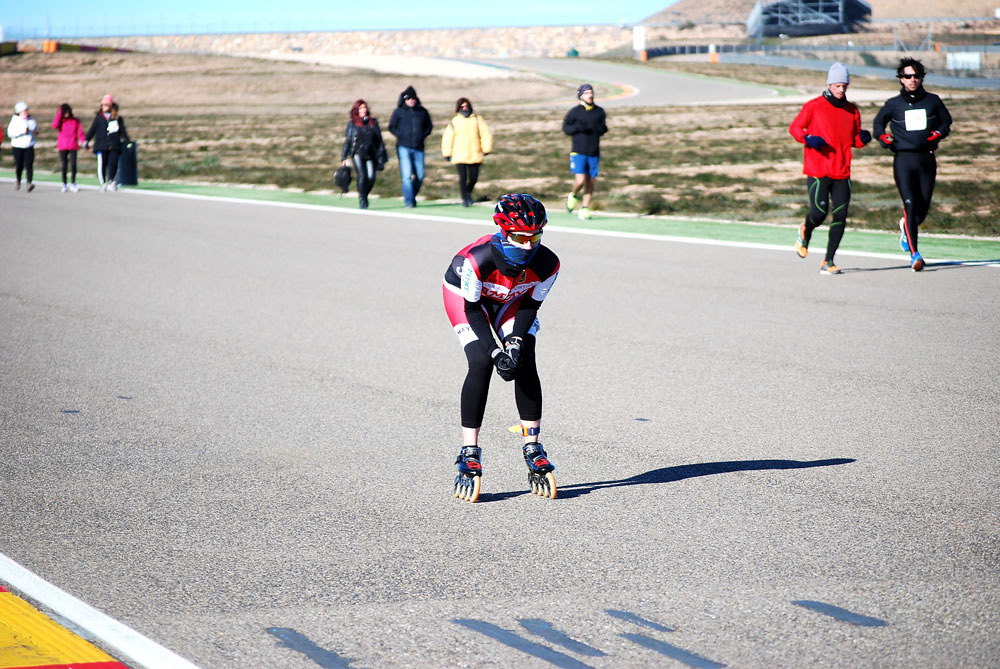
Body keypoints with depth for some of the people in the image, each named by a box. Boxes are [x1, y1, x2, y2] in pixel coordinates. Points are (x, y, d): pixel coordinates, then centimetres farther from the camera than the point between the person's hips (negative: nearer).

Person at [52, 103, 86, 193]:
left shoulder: (75, 121, 6)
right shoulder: (60, 121, 6)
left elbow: (80, 132, 2)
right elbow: (54, 126, -15)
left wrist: (83, 141, -14)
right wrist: (59, 114, -11)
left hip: (73, 146, -1)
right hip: (63, 147, 1)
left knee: (73, 164, -11)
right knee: (63, 166, -1)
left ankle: (73, 183, 1)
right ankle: (64, 185, 10)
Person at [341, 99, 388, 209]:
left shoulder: (373, 122, 12)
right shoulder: (352, 124, 7)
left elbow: (379, 140, 13)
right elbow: (347, 141, 7)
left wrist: (381, 157, 10)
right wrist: (344, 158, 2)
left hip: (371, 155, 2)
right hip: (358, 154, -2)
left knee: (371, 177, -11)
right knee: (362, 176, -15)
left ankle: (364, 195, 16)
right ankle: (362, 200, 0)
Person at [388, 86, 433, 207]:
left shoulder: (422, 112, 8)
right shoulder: (399, 112, 2)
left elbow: (429, 126, 19)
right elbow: (392, 127, 7)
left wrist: (423, 136, 2)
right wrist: (401, 136, -7)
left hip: (418, 148, 3)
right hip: (404, 147, -3)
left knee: (420, 175, 3)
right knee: (407, 175, -11)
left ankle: (412, 196, 23)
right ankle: (409, 201, -8)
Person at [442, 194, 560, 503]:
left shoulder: (547, 264, -29)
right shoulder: (477, 259, -40)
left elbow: (531, 305, -13)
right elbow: (473, 310, -26)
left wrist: (516, 342, -26)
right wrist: (495, 351, -32)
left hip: (512, 300, 3)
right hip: (466, 295, -3)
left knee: (525, 364, -13)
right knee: (481, 364, -20)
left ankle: (533, 449, -3)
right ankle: (469, 456, -14)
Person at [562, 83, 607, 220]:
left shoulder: (599, 112, 8)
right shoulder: (574, 112, -2)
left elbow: (602, 130, 11)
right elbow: (565, 128, 1)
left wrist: (603, 127, -13)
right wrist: (577, 128, -17)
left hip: (594, 153, 3)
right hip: (578, 152, -3)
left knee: (590, 181, 5)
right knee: (580, 180, -14)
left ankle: (585, 209, 15)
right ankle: (573, 196, 17)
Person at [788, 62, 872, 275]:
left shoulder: (852, 111, 12)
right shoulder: (813, 106, 0)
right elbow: (794, 127, 4)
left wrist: (863, 138, -4)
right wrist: (808, 138, -15)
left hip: (842, 173, 4)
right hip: (817, 170, -4)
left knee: (840, 216, -4)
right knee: (819, 213, -10)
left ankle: (828, 261, 3)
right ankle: (805, 233, 26)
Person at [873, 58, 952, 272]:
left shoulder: (933, 101, 8)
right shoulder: (893, 104, 5)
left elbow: (946, 121, 19)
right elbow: (878, 122, 20)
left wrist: (938, 133, -1)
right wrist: (883, 136, 0)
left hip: (927, 159, 2)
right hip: (903, 159, -2)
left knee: (923, 207, 3)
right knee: (910, 204, -15)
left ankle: (906, 227, 39)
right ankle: (914, 254, -14)